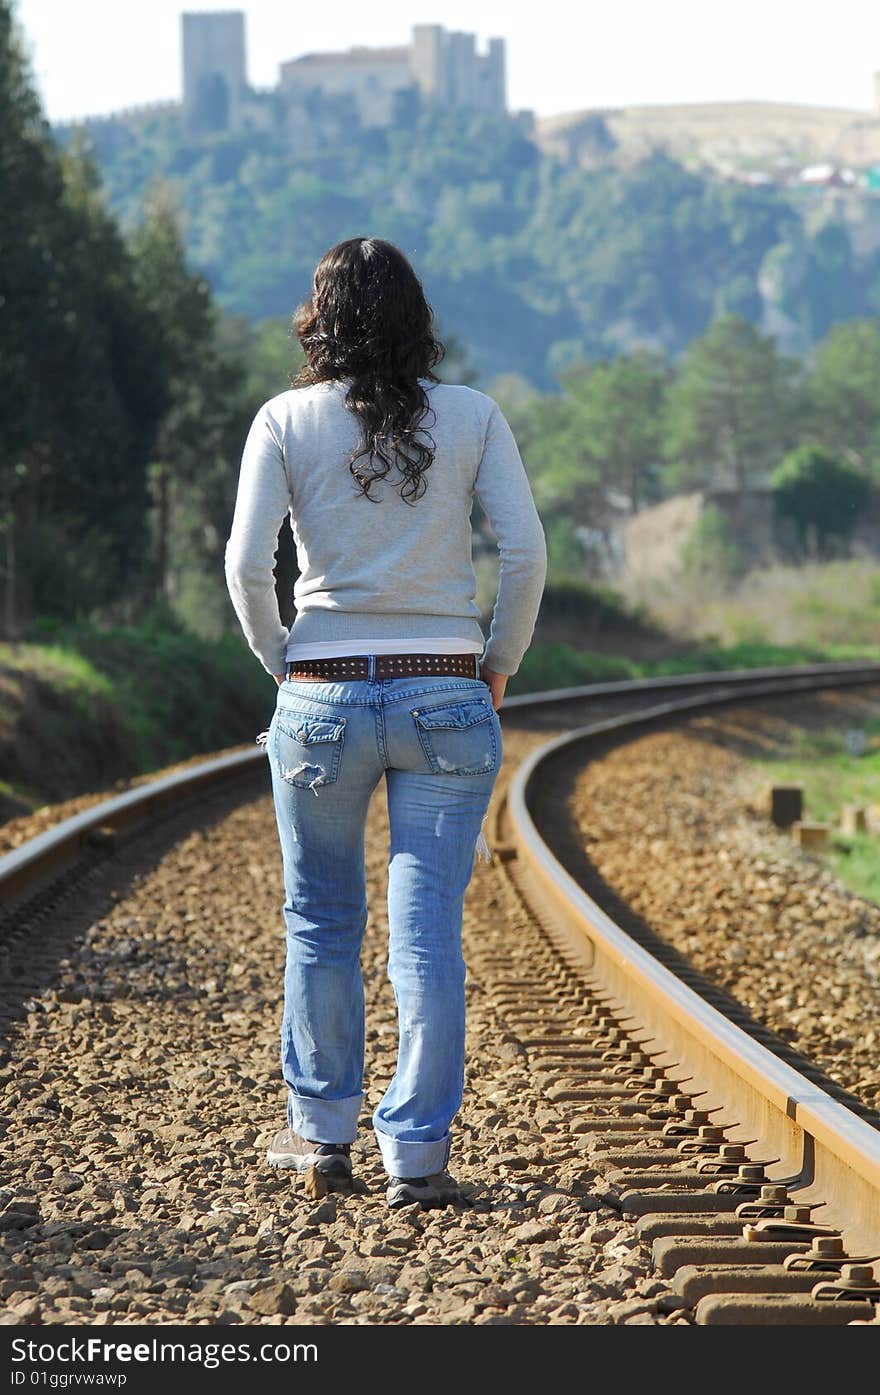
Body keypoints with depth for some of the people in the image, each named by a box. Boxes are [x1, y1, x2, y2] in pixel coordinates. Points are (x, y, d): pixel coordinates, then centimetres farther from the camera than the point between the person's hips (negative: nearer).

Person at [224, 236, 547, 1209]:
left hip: (322, 698, 0)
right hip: (446, 696, 0)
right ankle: (417, 1154, -2)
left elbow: (245, 565, -7)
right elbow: (526, 552, -5)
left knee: (320, 920, 15)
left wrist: (281, 662, 8)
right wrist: (499, 664, 8)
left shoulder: (285, 421, -1)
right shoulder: (472, 417, 1)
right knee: (428, 929, 1)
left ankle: (323, 1130, 24)